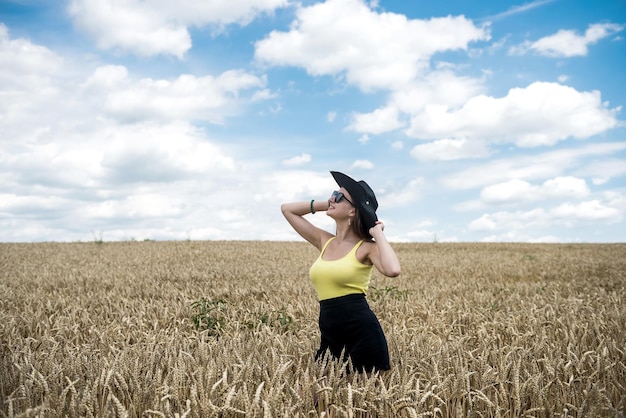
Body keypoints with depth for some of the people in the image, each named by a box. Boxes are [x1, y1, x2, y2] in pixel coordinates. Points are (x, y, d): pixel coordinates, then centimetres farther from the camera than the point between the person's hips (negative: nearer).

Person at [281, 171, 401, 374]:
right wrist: (325, 204, 11)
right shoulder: (325, 242, 11)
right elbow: (287, 209, 19)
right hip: (330, 335, 6)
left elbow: (393, 270, -30)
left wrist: (378, 233, -15)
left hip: (363, 334, -6)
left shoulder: (366, 247, -6)